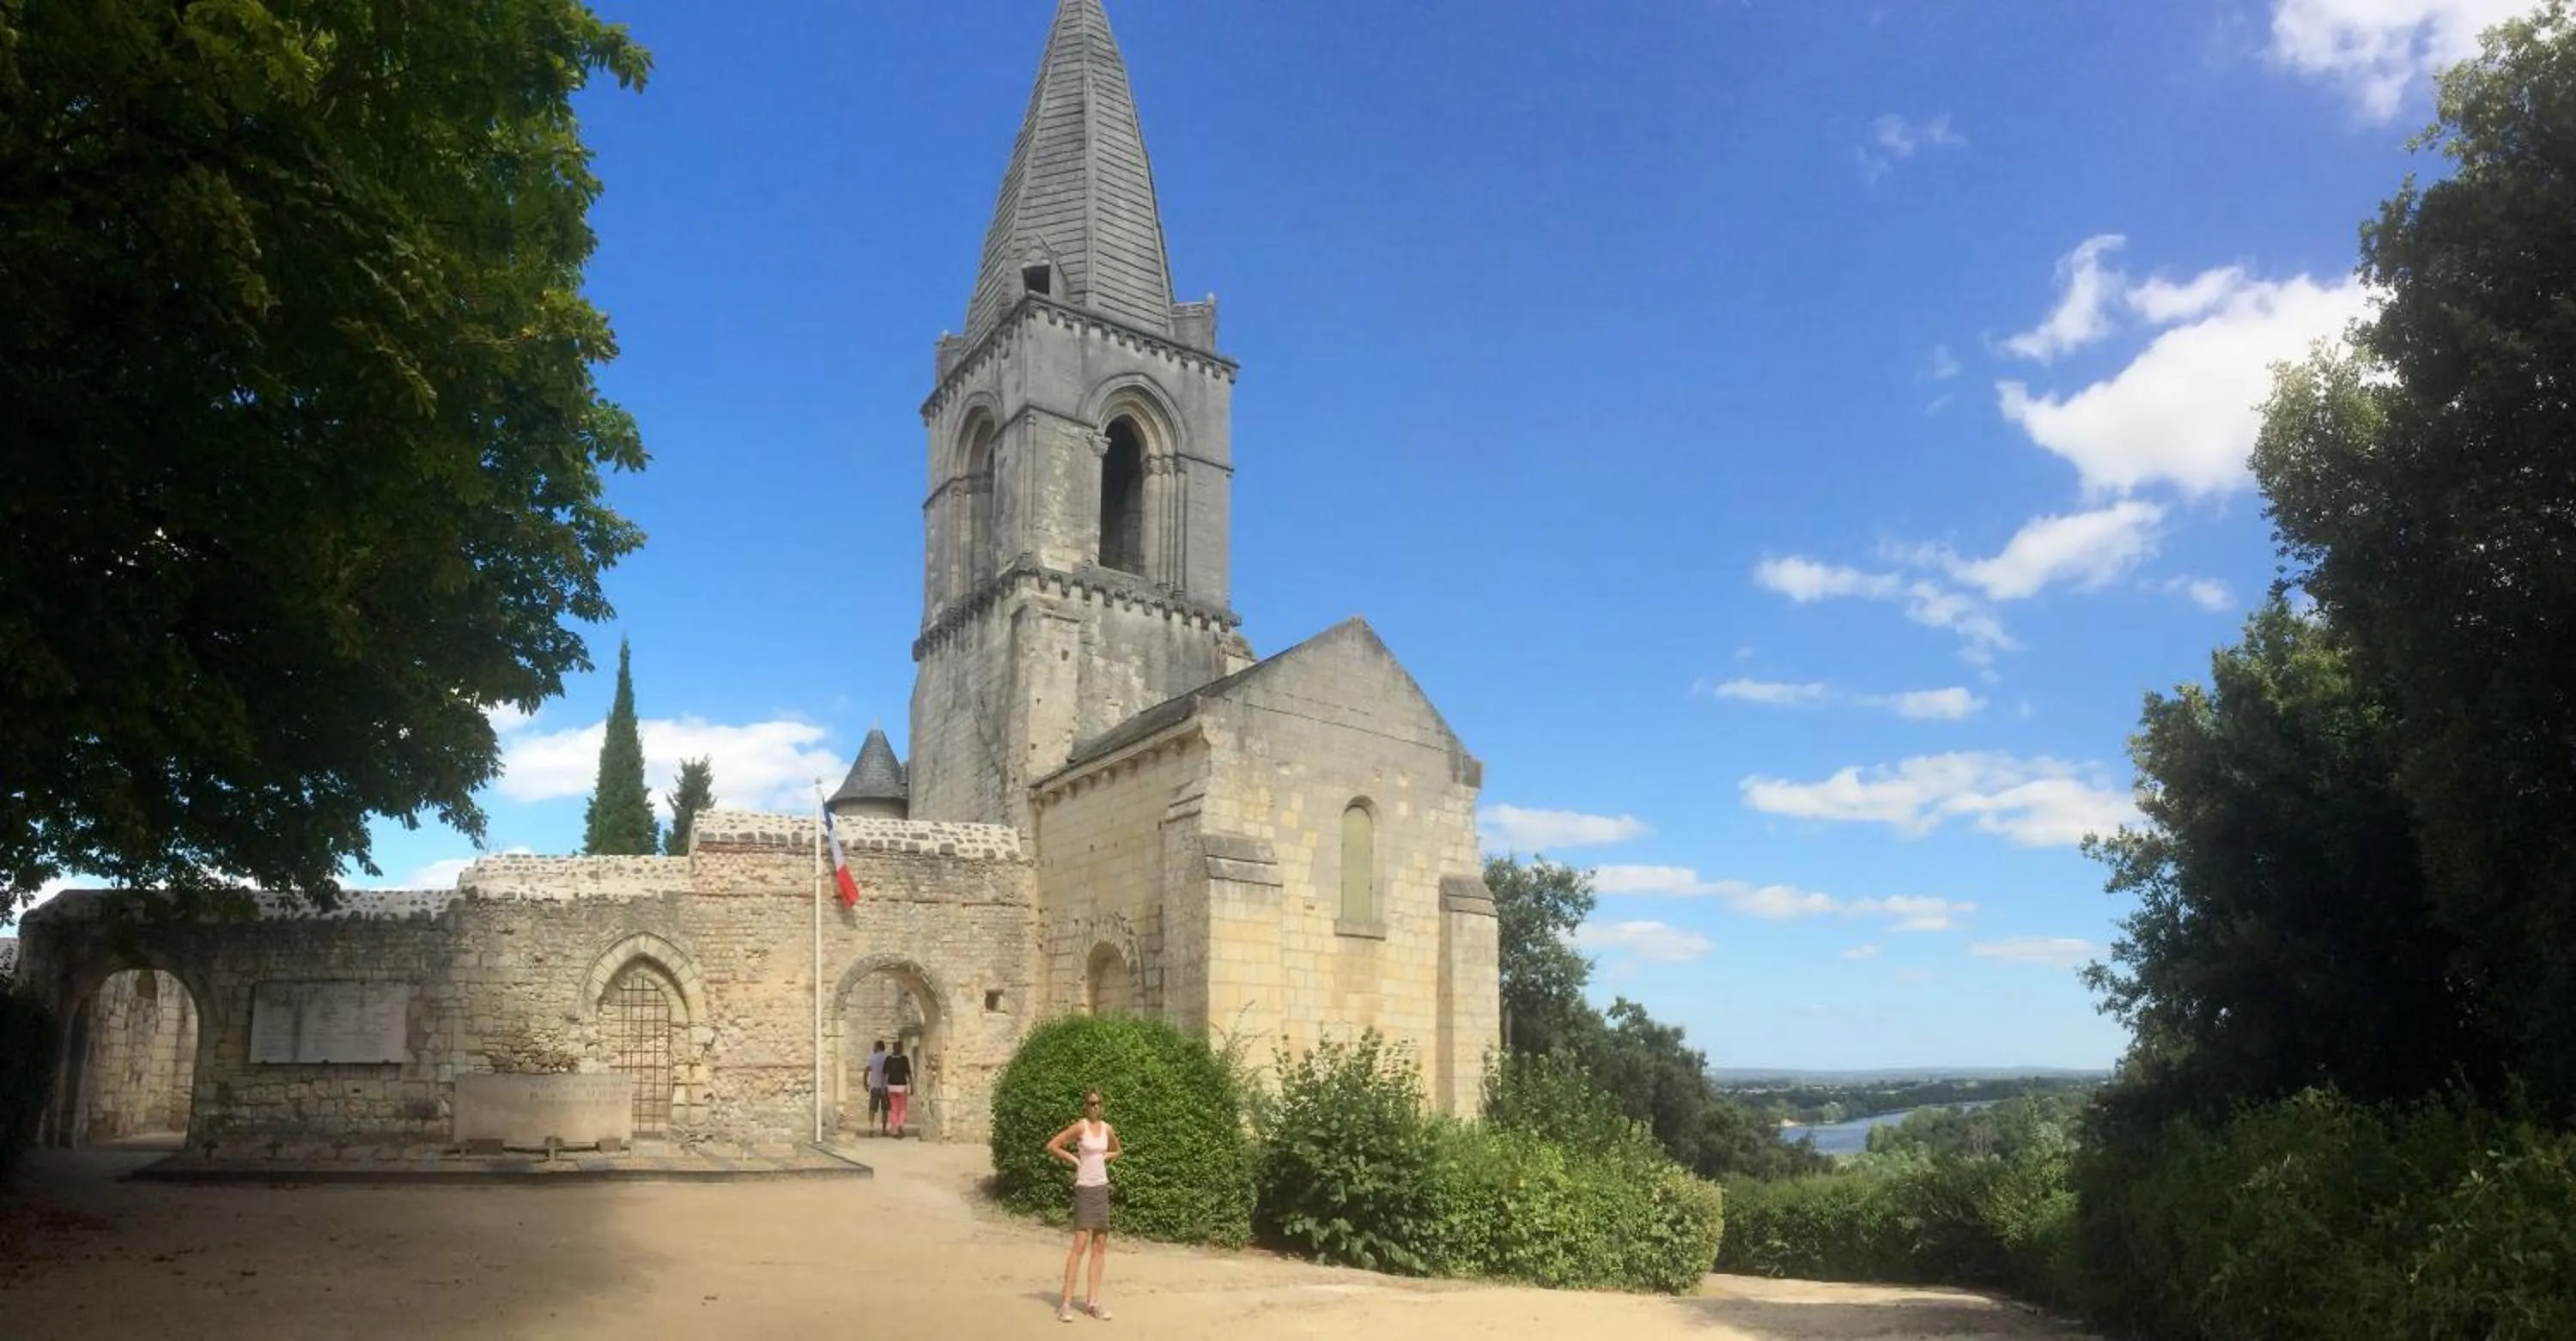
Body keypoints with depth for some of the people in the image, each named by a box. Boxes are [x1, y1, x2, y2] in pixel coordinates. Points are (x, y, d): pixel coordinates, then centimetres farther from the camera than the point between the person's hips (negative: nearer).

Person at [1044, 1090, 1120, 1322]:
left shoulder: (1107, 1129, 6)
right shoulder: (1080, 1126, -10)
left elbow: (1116, 1151, 25)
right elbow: (1051, 1146, -13)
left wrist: (1102, 1158, 8)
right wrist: (1074, 1159, -9)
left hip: (1102, 1188, 6)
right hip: (1085, 1188, -6)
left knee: (1100, 1245, 6)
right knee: (1080, 1244, -12)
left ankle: (1092, 1300, 12)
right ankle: (1066, 1301, -9)